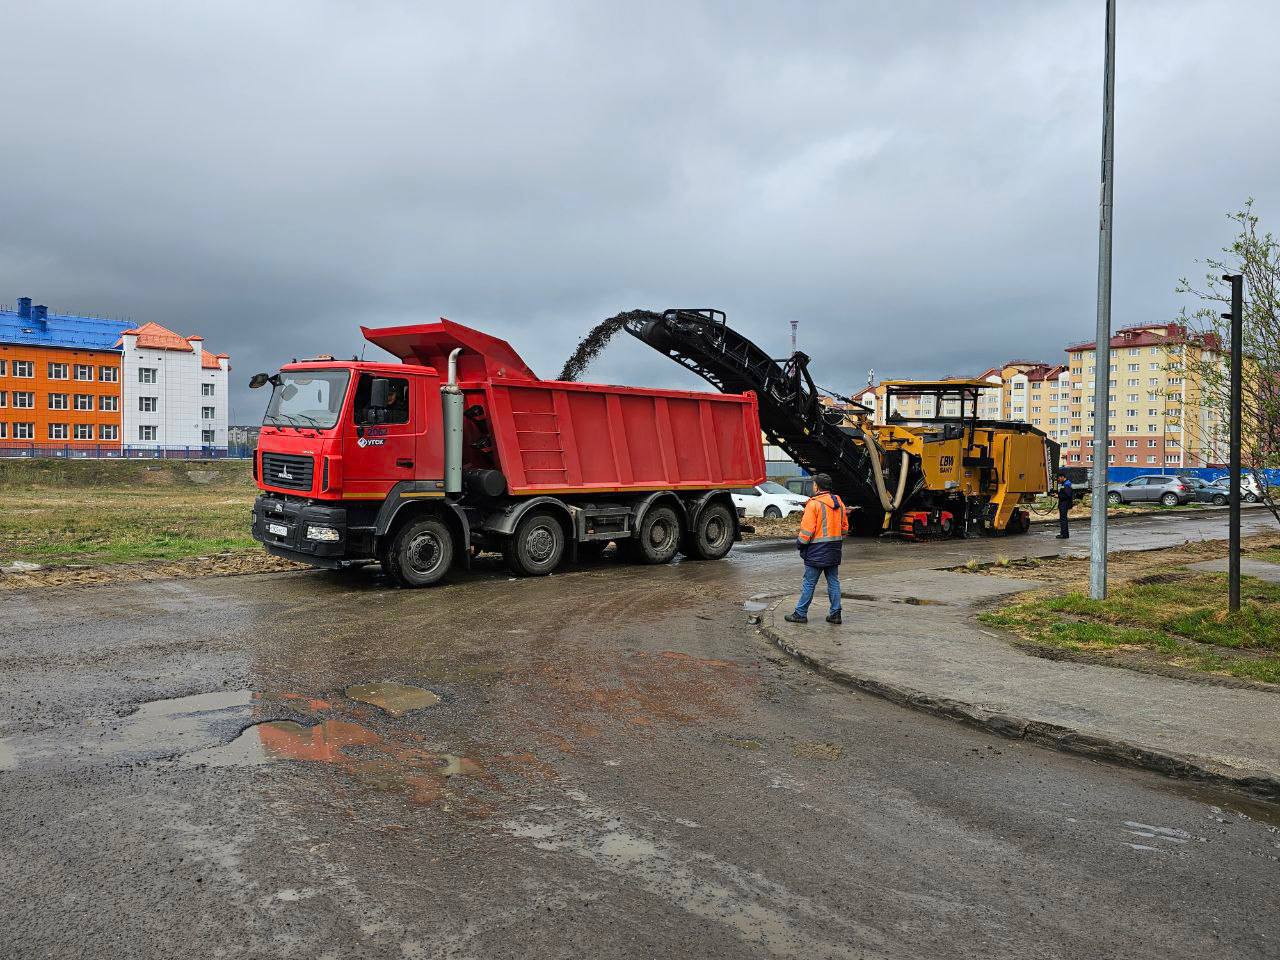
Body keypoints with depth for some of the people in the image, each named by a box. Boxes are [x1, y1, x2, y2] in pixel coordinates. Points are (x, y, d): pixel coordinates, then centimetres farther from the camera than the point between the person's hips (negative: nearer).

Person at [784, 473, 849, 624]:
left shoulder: (814, 504, -14)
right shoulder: (838, 503, 9)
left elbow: (807, 529, -16)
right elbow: (845, 527, 16)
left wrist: (800, 543, -2)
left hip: (817, 551, -7)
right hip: (834, 551, 7)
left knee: (809, 583, 0)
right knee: (833, 582, 12)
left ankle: (800, 613, 6)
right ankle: (835, 614, 14)